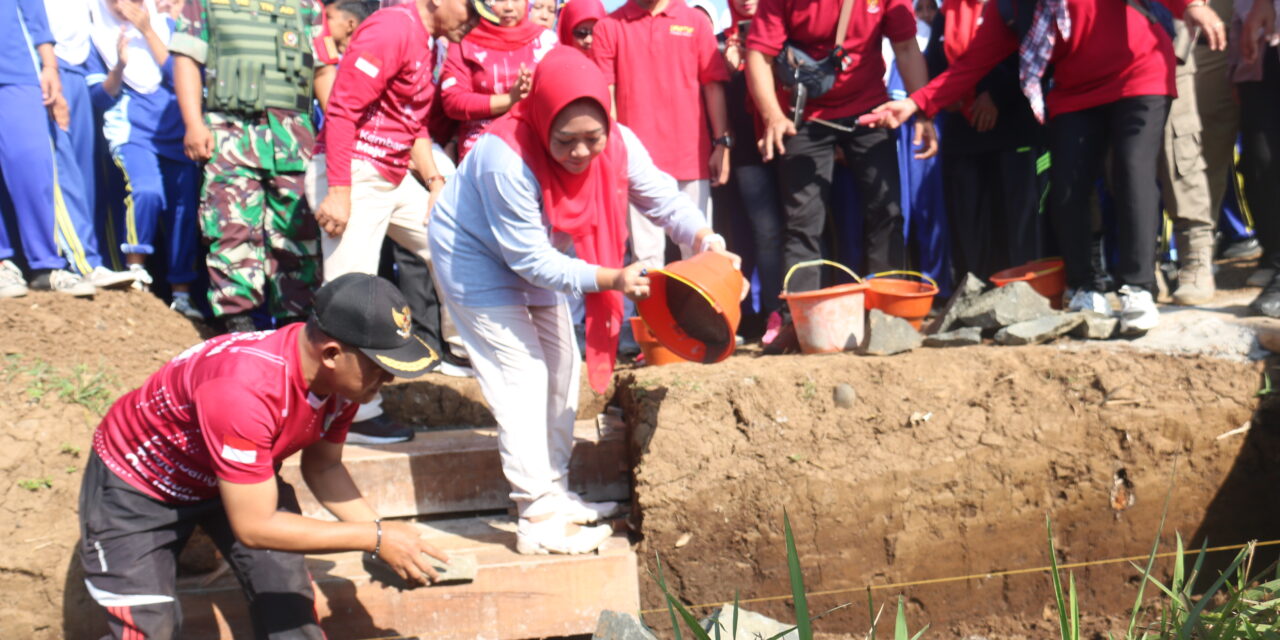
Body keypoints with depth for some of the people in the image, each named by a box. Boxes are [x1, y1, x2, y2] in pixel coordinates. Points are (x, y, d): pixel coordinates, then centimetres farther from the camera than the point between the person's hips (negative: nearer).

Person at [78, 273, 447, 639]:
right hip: (135, 483, -6)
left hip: (243, 480, 6)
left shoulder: (343, 376, -19)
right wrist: (374, 539, -32)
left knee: (291, 610, -4)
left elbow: (322, 466, -2)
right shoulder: (244, 389, -42)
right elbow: (254, 526, -35)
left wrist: (381, 530, -16)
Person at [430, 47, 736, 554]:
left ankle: (555, 492, 24)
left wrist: (706, 239, -32)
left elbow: (662, 199, -12)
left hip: (536, 257, 7)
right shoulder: (507, 160, -38)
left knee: (561, 367, 11)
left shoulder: (619, 144, -21)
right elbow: (528, 257, -34)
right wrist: (610, 278, -41)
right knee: (522, 376, -12)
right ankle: (538, 520, -9)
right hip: (478, 258, -7)